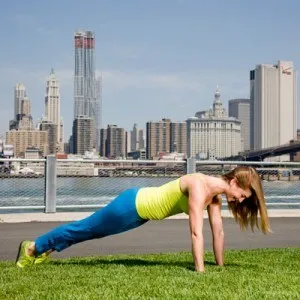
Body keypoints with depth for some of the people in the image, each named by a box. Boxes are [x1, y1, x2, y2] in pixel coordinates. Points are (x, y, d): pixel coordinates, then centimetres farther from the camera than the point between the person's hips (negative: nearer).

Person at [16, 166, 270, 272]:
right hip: (132, 205, -8)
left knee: (91, 231, 25)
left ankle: (44, 247, 45)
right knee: (85, 229, 11)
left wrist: (220, 266, 4)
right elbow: (196, 232, -35)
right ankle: (33, 247, 32)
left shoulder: (216, 193, -4)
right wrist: (200, 271, -33)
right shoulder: (200, 187, -31)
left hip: (142, 206, 8)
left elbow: (218, 231, 2)